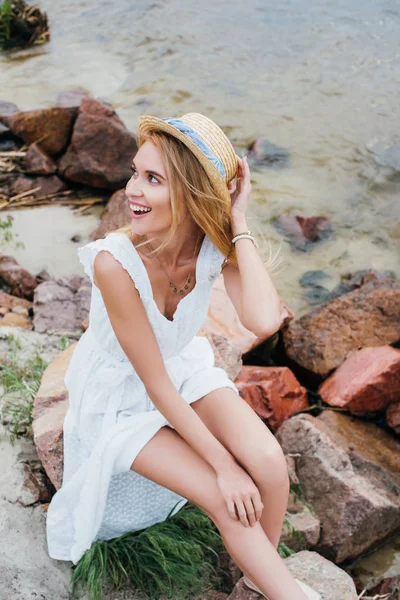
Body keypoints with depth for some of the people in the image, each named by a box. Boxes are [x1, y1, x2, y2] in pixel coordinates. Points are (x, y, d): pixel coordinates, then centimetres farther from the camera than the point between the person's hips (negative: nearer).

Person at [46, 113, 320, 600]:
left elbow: (264, 321, -39)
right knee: (229, 500, -15)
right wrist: (223, 465, -22)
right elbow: (155, 385, -25)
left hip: (184, 367, 4)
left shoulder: (218, 242, -20)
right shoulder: (115, 262, -33)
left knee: (268, 462, -17)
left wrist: (239, 225, -32)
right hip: (120, 396, -4)